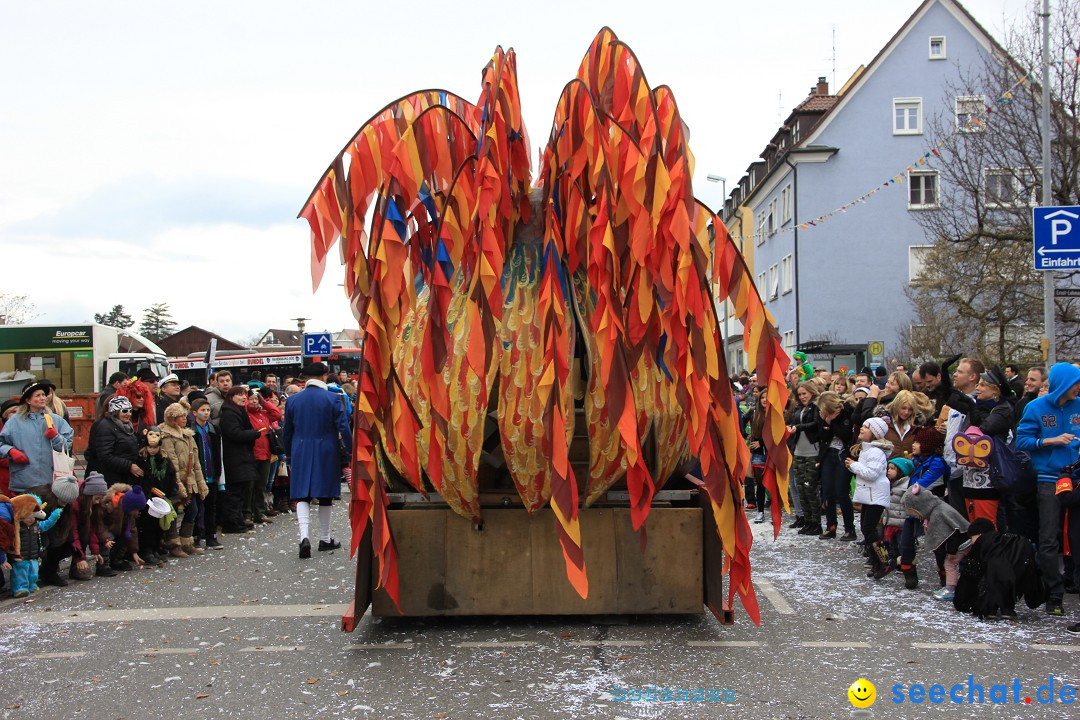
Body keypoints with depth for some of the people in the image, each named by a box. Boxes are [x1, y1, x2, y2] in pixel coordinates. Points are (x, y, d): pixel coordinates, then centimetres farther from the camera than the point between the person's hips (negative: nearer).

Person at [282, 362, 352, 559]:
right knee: (325, 496, 11)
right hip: (327, 453, -1)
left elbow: (286, 432, 10)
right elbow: (343, 429, -8)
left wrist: (289, 457, 21)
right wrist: (349, 454, -1)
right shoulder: (332, 399, -6)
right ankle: (325, 539, 21)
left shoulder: (293, 400, 3)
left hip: (301, 453, 1)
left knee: (302, 495, 2)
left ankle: (304, 536, -19)